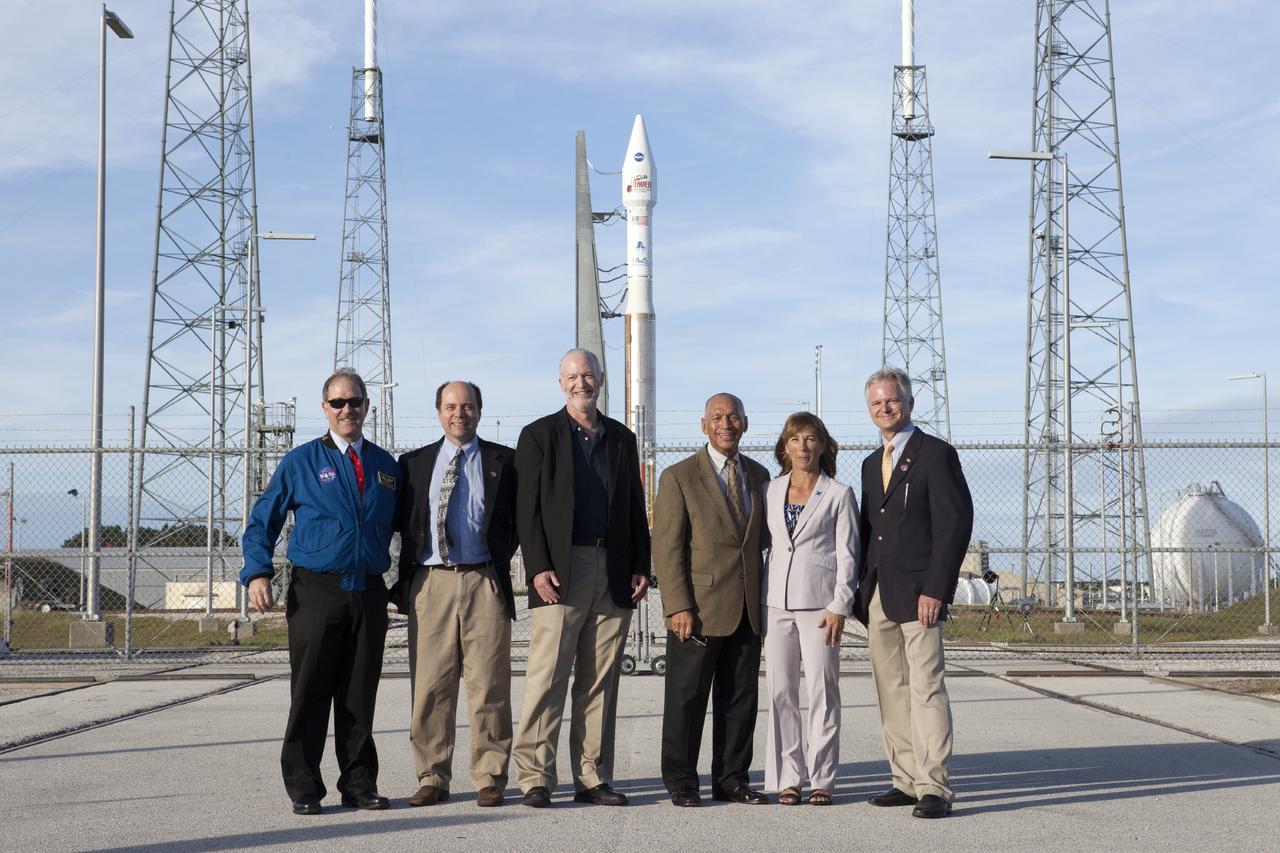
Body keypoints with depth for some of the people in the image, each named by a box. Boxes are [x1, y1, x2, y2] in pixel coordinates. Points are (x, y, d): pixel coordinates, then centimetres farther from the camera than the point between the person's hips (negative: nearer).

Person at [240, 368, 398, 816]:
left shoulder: (386, 465, 12)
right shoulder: (300, 462, 3)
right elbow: (262, 521, 5)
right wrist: (257, 574, -6)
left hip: (369, 593, 3)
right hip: (316, 591, -3)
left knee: (360, 695, 7)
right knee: (310, 693, -1)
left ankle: (359, 783, 15)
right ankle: (303, 788, 7)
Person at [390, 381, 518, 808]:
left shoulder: (503, 461, 9)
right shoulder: (413, 463, 14)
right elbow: (399, 520, 13)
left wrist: (502, 559, -1)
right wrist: (405, 576, 3)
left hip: (484, 583, -1)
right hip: (430, 584, 1)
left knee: (489, 686, -1)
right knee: (430, 687, 1)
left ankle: (489, 778, 6)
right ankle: (432, 777, 10)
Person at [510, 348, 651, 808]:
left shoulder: (621, 438, 16)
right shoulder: (539, 435, 4)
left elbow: (636, 509, 17)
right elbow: (527, 510, -2)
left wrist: (641, 567, 7)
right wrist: (538, 567, -11)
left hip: (613, 571, 4)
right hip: (561, 570, -4)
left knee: (601, 681, 6)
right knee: (547, 677, -7)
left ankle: (592, 777, 11)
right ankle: (535, 778, -2)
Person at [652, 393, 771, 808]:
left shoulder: (758, 475, 13)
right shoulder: (679, 477, -3)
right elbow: (667, 547, -7)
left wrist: (765, 598, 9)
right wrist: (678, 606, -14)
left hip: (747, 610, 5)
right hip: (700, 609, -5)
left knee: (740, 697, 9)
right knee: (687, 699, 1)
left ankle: (732, 779, 19)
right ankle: (681, 782, 10)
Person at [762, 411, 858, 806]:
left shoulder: (838, 494, 2)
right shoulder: (770, 492, 11)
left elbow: (847, 555, -1)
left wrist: (839, 606, -9)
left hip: (820, 603, -3)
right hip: (776, 603, 3)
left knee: (822, 692, -2)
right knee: (780, 692, 2)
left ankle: (822, 778, 6)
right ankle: (789, 777, 10)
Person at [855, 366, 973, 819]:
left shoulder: (937, 454, -4)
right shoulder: (872, 463, 19)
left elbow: (955, 523, -10)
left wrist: (935, 589, -17)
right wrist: (862, 587, 11)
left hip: (918, 593, -7)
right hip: (877, 595, 8)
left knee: (926, 687, -11)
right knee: (891, 692, 8)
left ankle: (935, 788, -10)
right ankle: (907, 780, 14)